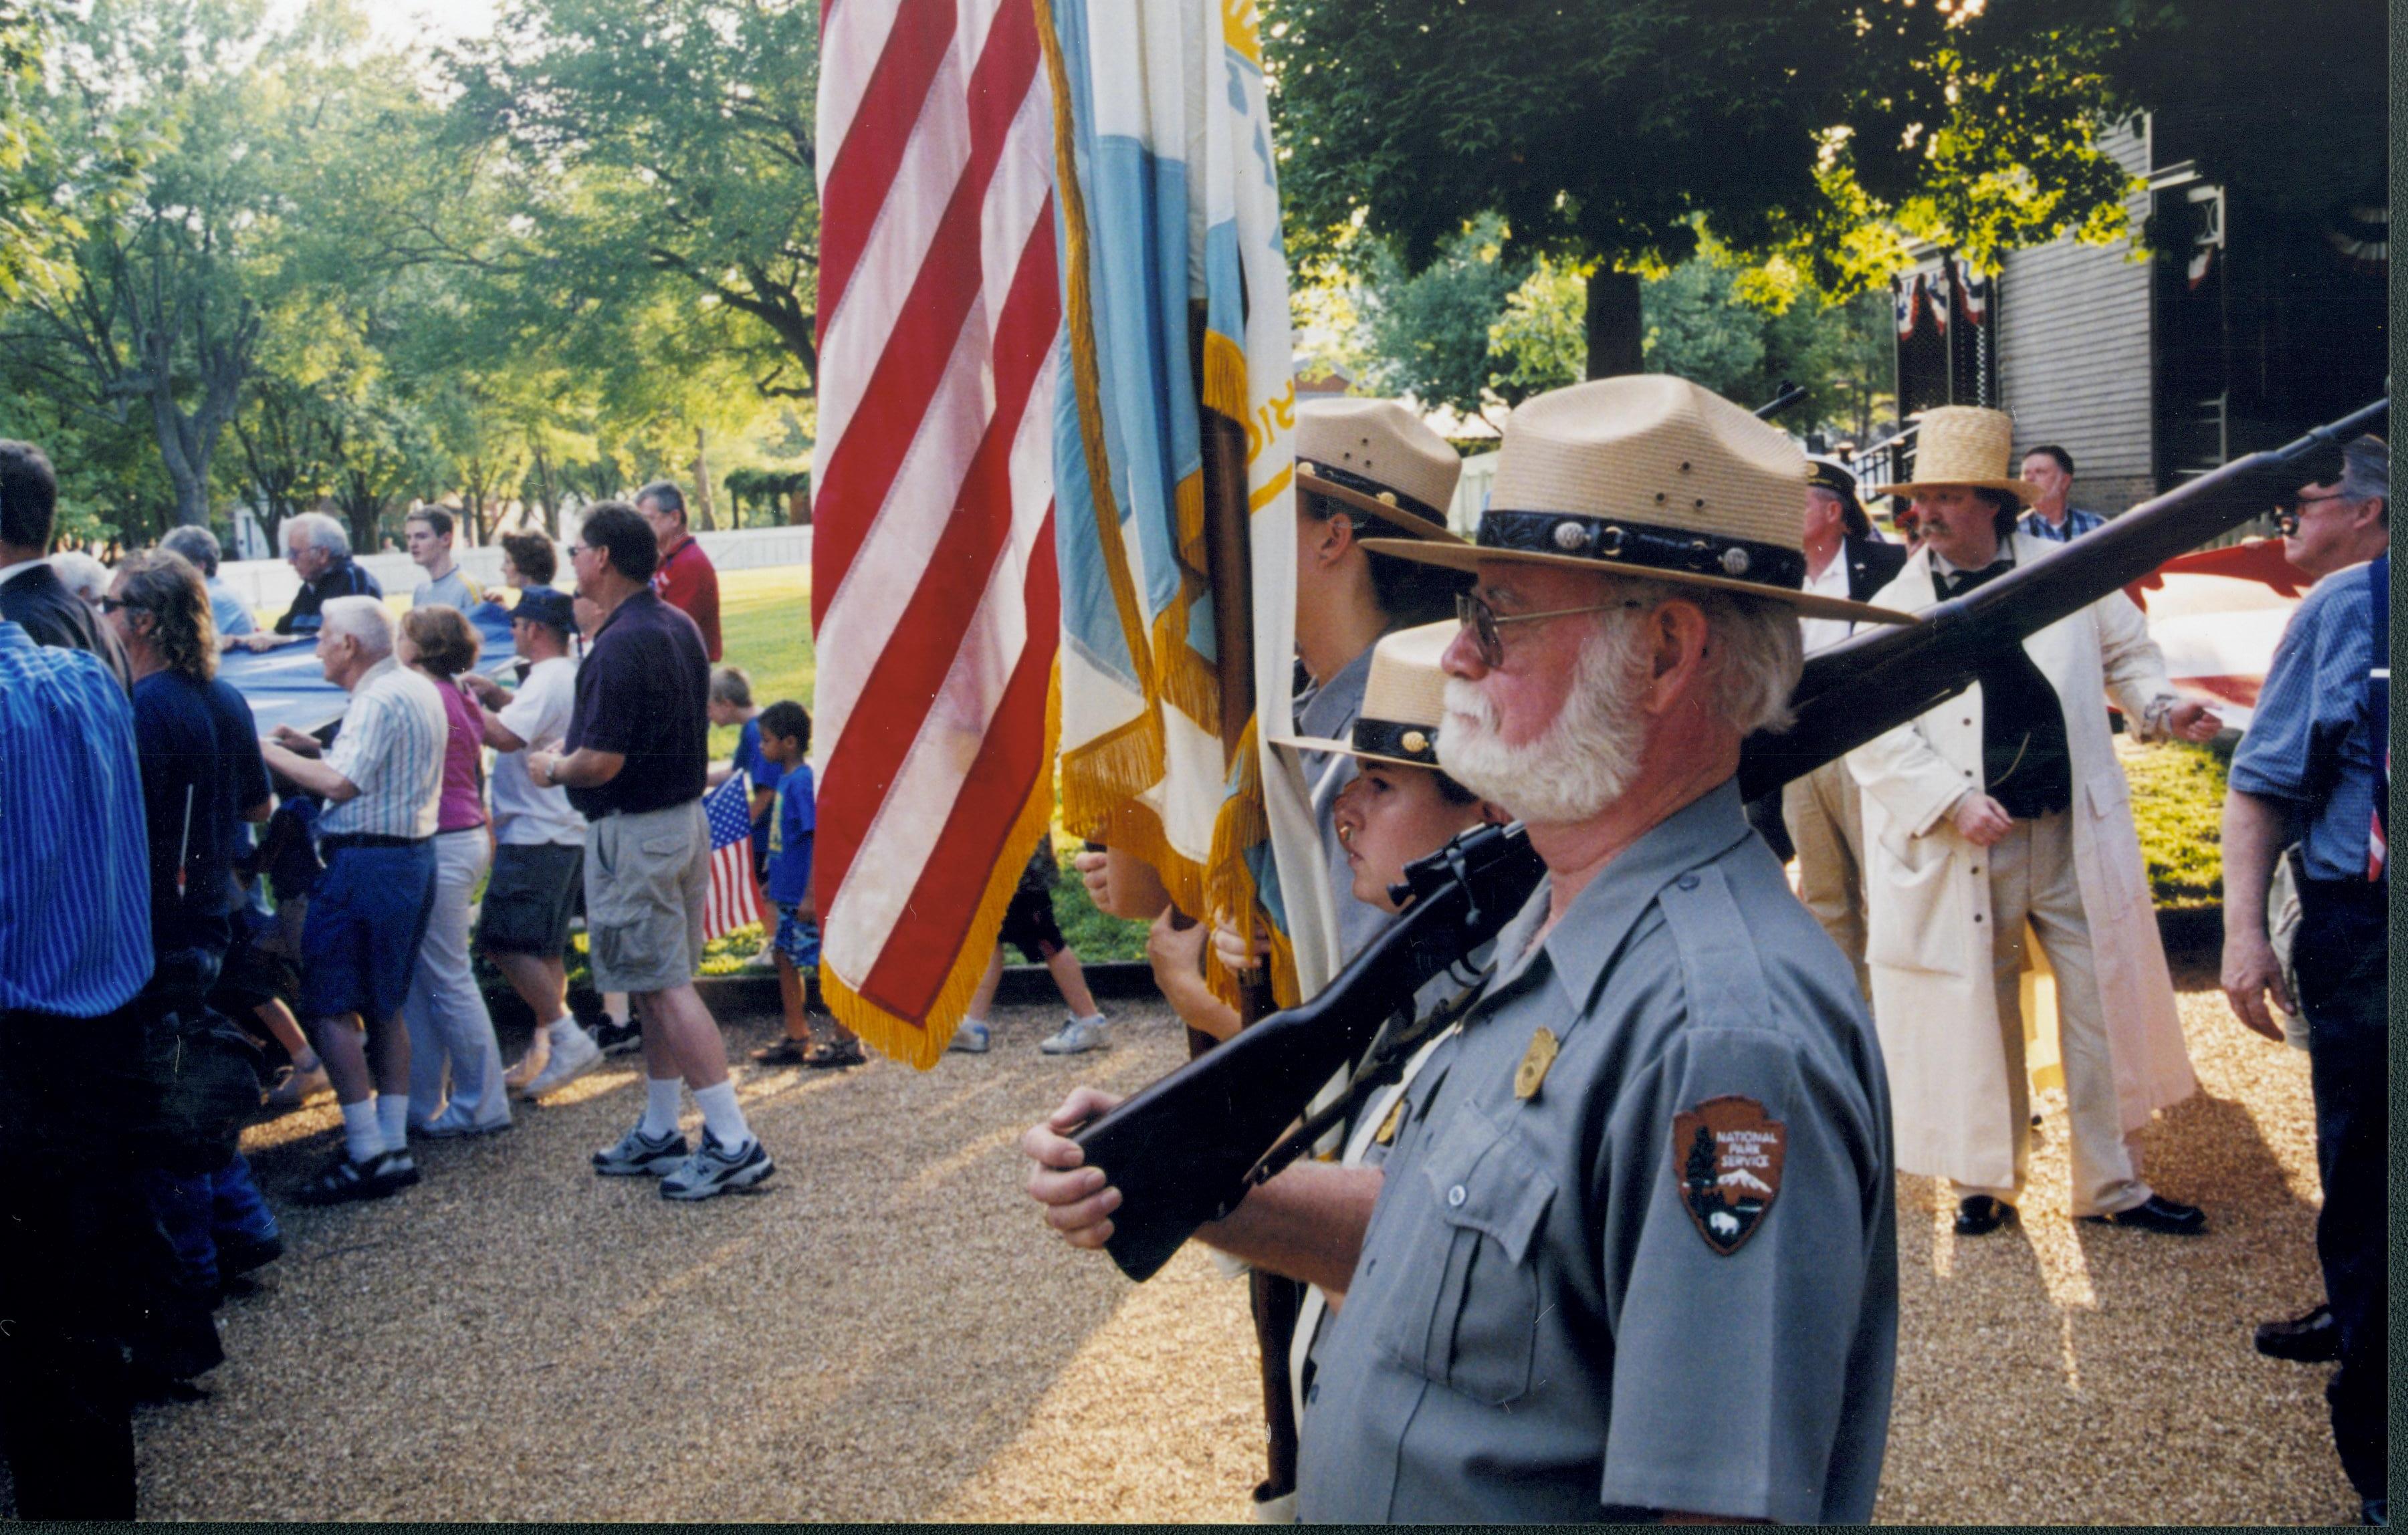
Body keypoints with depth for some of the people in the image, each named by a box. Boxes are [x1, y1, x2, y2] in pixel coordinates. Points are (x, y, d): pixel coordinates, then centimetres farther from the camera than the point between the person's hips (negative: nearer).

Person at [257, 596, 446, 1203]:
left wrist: (269, 751, -12)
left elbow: (341, 784, -22)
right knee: (384, 1008, 15)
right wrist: (315, 747, 17)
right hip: (416, 854, 10)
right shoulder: (421, 691, 15)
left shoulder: (377, 700, -15)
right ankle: (394, 1145, 16)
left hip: (365, 864, -10)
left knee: (331, 1010, -5)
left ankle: (366, 1154, -7)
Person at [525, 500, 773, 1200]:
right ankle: (659, 1134, 25)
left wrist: (552, 769, -3)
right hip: (686, 816, 10)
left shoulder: (620, 646, -21)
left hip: (634, 833, -10)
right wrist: (574, 745, 20)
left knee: (665, 987, -6)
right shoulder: (679, 626, 9)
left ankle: (734, 1142, -6)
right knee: (660, 984, 16)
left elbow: (603, 762, -24)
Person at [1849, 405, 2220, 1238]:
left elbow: (2126, 651, 16)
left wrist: (2158, 705, -5)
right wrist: (1954, 802, -17)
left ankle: (2114, 1184, 21)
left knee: (2104, 1005, 7)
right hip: (1964, 849, -1)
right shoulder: (1896, 606, -2)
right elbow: (1872, 733, -7)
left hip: (2075, 835, 2)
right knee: (1977, 1015, 8)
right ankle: (1985, 1179, 27)